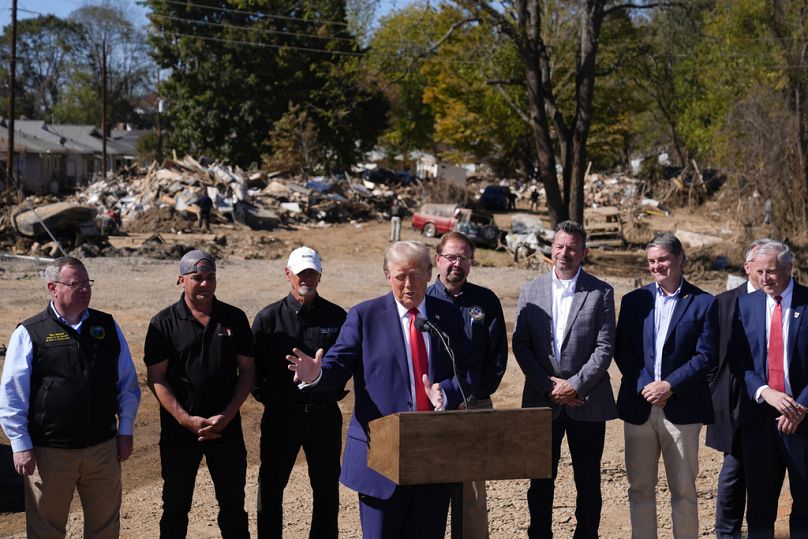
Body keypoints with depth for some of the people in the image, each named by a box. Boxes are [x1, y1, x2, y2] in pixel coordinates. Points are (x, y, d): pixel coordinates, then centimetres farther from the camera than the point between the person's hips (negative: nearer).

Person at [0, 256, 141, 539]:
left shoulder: (108, 327, 6)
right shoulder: (28, 334, -5)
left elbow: (128, 383, 12)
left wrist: (125, 430, 9)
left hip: (103, 448, 3)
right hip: (49, 452, -3)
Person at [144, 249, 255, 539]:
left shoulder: (234, 318, 3)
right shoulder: (164, 323, -3)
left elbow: (247, 370, 3)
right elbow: (156, 378, -6)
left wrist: (227, 415, -9)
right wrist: (187, 420, -14)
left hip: (227, 427, 2)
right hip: (179, 429, -1)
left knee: (233, 504, 9)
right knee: (176, 506, 8)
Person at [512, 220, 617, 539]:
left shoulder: (600, 293, 0)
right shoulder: (531, 291, 5)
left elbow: (604, 348, -5)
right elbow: (520, 345, 1)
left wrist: (575, 385, -14)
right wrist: (548, 385, -9)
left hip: (586, 401, -1)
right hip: (542, 400, 2)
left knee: (588, 482, 6)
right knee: (540, 481, 8)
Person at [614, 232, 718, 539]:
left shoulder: (703, 303, 0)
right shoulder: (634, 301, 9)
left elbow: (706, 356, -5)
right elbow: (621, 350, 5)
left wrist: (669, 385, -13)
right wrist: (644, 386, -9)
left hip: (681, 408, -3)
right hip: (639, 406, 3)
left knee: (683, 488, 4)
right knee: (639, 487, 7)